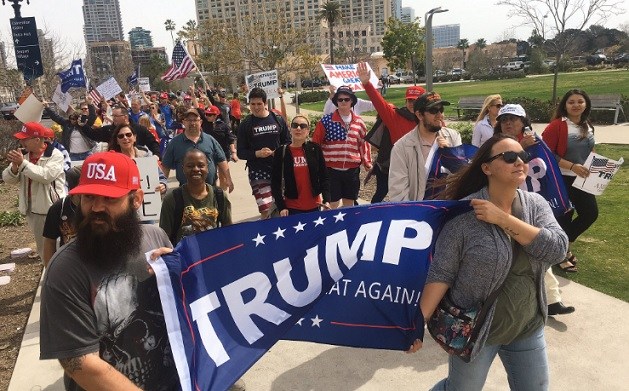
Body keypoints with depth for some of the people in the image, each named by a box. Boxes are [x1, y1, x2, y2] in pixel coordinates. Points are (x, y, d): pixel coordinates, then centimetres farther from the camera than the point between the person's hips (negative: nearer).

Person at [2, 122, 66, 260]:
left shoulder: (55, 155, -14)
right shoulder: (23, 155, 4)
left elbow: (46, 176, -29)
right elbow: (8, 179, 2)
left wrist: (23, 163, -27)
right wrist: (14, 166, -19)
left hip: (52, 209, -6)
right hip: (32, 210, 7)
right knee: (41, 245, 21)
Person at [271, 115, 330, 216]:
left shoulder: (315, 149, -1)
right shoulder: (281, 152, -3)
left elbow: (323, 177, 3)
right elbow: (275, 182, -1)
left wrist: (326, 200, -8)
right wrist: (281, 207, -8)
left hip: (314, 206, 2)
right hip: (292, 208, -1)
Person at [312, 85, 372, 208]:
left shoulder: (359, 122, 7)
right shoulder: (326, 121, -4)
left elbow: (364, 143, 16)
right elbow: (315, 144, -1)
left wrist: (367, 162, 14)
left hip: (352, 170, 3)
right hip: (331, 170, -3)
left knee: (349, 204, 15)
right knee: (332, 205, 2)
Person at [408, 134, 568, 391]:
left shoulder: (536, 204, -4)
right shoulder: (464, 212, -19)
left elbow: (557, 249, -19)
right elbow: (441, 272, -17)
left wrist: (503, 219, -25)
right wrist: (419, 320, -21)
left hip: (528, 328, 4)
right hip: (474, 329, -4)